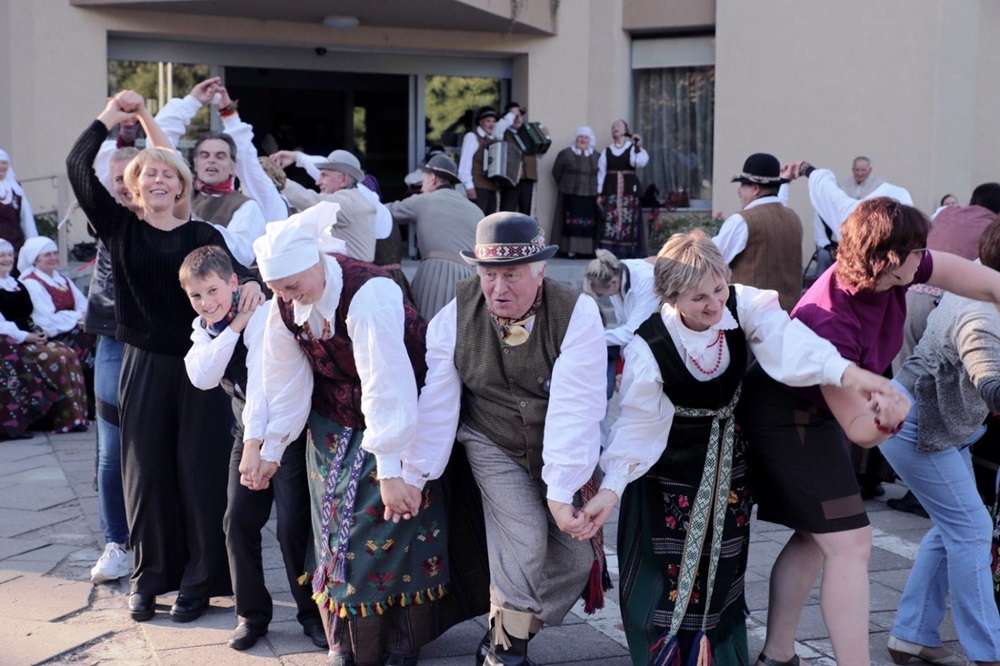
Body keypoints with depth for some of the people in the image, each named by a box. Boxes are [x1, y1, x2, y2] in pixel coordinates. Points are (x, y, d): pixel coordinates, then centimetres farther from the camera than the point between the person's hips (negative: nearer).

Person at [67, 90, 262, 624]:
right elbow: (78, 168, -6)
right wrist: (110, 117, -1)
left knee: (200, 469, 2)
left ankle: (199, 579, 12)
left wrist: (249, 282, -36)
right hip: (144, 365, 1)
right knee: (146, 469, 6)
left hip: (199, 365, -1)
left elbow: (228, 270, -14)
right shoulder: (120, 227, 4)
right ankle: (149, 576, 19)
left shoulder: (202, 234, 3)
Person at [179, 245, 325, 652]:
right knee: (238, 520, 1)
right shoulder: (205, 327, 2)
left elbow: (261, 382, -31)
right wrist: (233, 328, -21)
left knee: (294, 524, -8)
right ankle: (252, 612, 15)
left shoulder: (261, 316, -21)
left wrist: (255, 445, -40)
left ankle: (312, 613, 9)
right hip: (247, 429, 6)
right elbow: (201, 377, -16)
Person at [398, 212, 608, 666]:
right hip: (492, 445, -1)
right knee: (525, 537, -19)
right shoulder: (456, 315, -16)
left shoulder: (577, 314, -24)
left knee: (574, 557, -2)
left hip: (564, 453, 1)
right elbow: (437, 403, -14)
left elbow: (574, 407, -30)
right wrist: (412, 475, -14)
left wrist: (561, 493, -34)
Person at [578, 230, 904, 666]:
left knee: (723, 565, 14)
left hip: (727, 464, 4)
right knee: (667, 571, -2)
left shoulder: (743, 306, -20)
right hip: (671, 468, -4)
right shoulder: (649, 348, -27)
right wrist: (612, 487, -26)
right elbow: (638, 423, -20)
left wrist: (845, 370, -51)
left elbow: (787, 342, -34)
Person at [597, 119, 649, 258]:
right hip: (611, 188, 1)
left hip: (629, 188, -1)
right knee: (609, 220, -8)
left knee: (629, 220, -6)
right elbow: (601, 173, 11)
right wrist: (599, 194, 6)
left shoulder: (633, 148, 8)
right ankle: (608, 251, -8)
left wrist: (638, 148, -29)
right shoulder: (606, 152, 12)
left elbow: (639, 163, -12)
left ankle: (628, 252, -4)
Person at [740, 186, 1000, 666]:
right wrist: (887, 419, -47)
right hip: (789, 420, -9)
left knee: (814, 538, 16)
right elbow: (860, 429, -28)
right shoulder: (831, 323, -36)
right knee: (850, 544, -10)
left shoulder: (891, 272, -16)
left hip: (814, 410, 9)